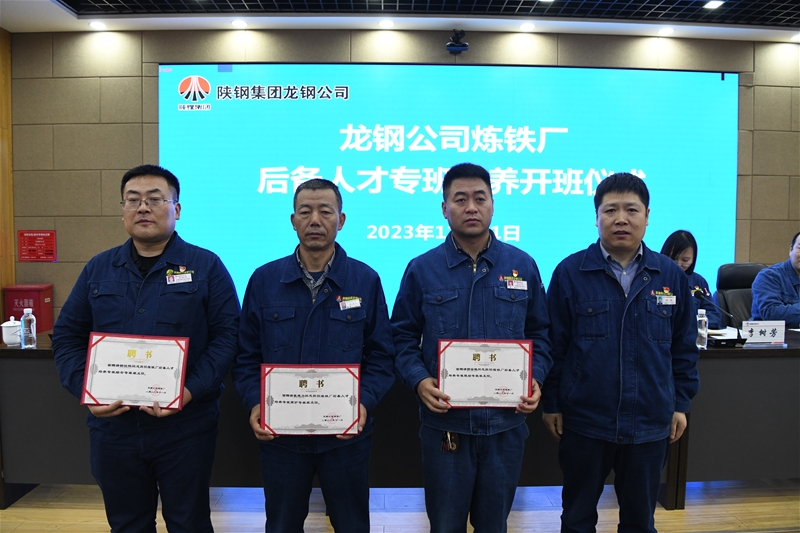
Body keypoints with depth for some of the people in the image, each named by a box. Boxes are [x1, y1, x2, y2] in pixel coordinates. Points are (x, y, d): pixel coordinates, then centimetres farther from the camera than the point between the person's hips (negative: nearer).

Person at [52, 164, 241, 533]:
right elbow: (67, 336, 10)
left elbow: (227, 334, -7)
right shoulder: (98, 269, 8)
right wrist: (86, 390, -6)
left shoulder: (206, 267, -4)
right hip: (112, 426, 4)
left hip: (186, 427, -3)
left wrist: (191, 390, -19)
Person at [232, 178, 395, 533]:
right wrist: (254, 403, -11)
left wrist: (364, 403, -16)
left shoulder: (366, 281, -2)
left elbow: (381, 356, -1)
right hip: (279, 434, 1)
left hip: (346, 435, 0)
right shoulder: (265, 280, 0)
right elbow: (247, 355, 3)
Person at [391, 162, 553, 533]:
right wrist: (419, 381, -15)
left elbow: (539, 333, 8)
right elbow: (403, 337, 2)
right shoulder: (421, 269, -2)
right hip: (444, 423, -1)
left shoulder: (523, 266, 2)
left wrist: (536, 379, -7)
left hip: (506, 423, 1)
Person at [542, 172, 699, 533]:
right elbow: (554, 345, -4)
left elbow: (684, 347, 8)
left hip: (650, 423, 2)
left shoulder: (671, 276, 0)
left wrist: (681, 403, 7)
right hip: (584, 421, -2)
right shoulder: (570, 272, -7)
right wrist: (551, 403, -2)